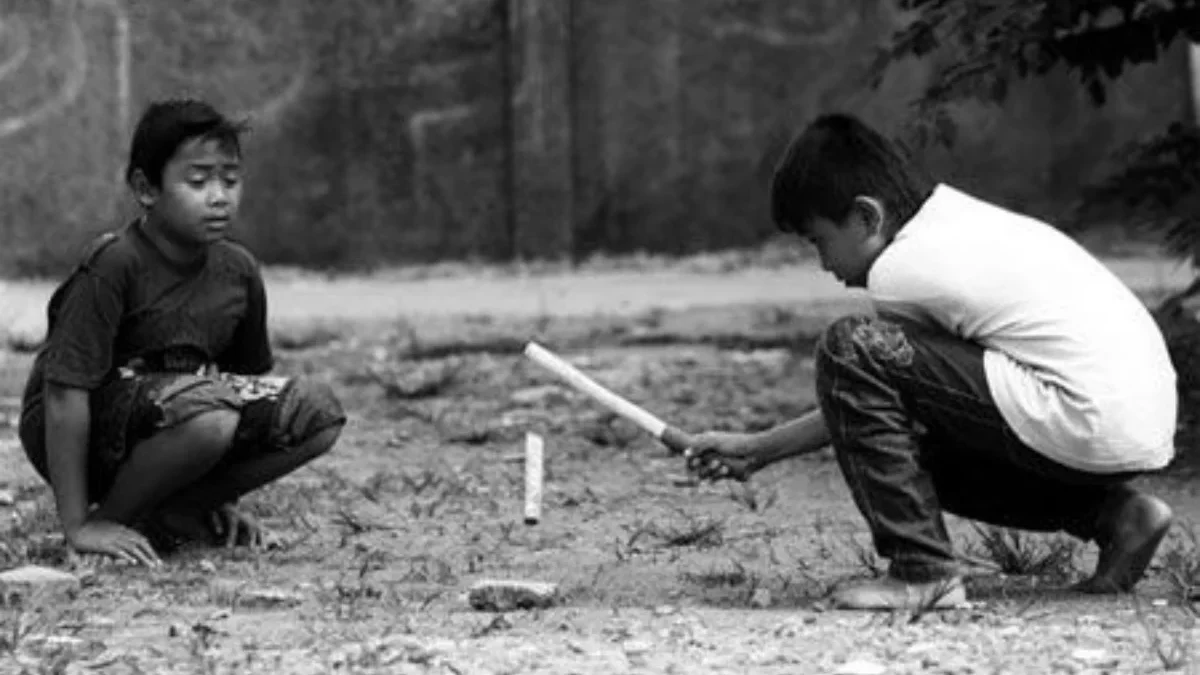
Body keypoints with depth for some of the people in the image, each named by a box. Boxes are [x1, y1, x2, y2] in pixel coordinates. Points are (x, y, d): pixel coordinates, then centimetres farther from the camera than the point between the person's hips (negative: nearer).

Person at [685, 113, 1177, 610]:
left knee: (848, 348, -11)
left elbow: (864, 397, 4)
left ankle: (921, 571, -8)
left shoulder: (906, 268, -8)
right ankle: (1112, 513, 15)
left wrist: (758, 451, 17)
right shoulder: (961, 221, 19)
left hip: (1092, 429, -10)